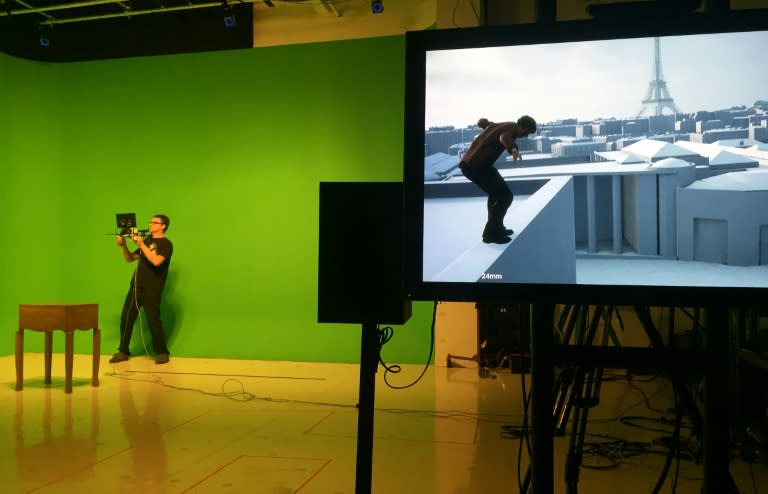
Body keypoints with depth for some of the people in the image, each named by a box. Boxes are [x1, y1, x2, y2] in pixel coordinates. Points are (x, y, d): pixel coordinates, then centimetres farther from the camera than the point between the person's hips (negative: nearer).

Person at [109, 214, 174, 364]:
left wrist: (141, 245, -18)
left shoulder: (166, 244, -3)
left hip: (152, 289, -7)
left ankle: (162, 353, 7)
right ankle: (123, 352, 14)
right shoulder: (146, 241, 19)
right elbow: (130, 258, 21)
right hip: (136, 286, 7)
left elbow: (156, 261, -20)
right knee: (126, 318, 4)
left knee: (153, 320, -6)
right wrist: (124, 246, 4)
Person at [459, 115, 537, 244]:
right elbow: (504, 137, -31)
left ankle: (496, 228, 35)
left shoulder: (501, 125, 20)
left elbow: (482, 122, 40)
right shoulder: (512, 128, -6)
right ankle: (490, 234, 1)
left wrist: (483, 122, 64)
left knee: (496, 192, 27)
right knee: (505, 196, -5)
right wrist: (513, 148, -50)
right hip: (477, 166, -10)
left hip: (468, 163, 10)